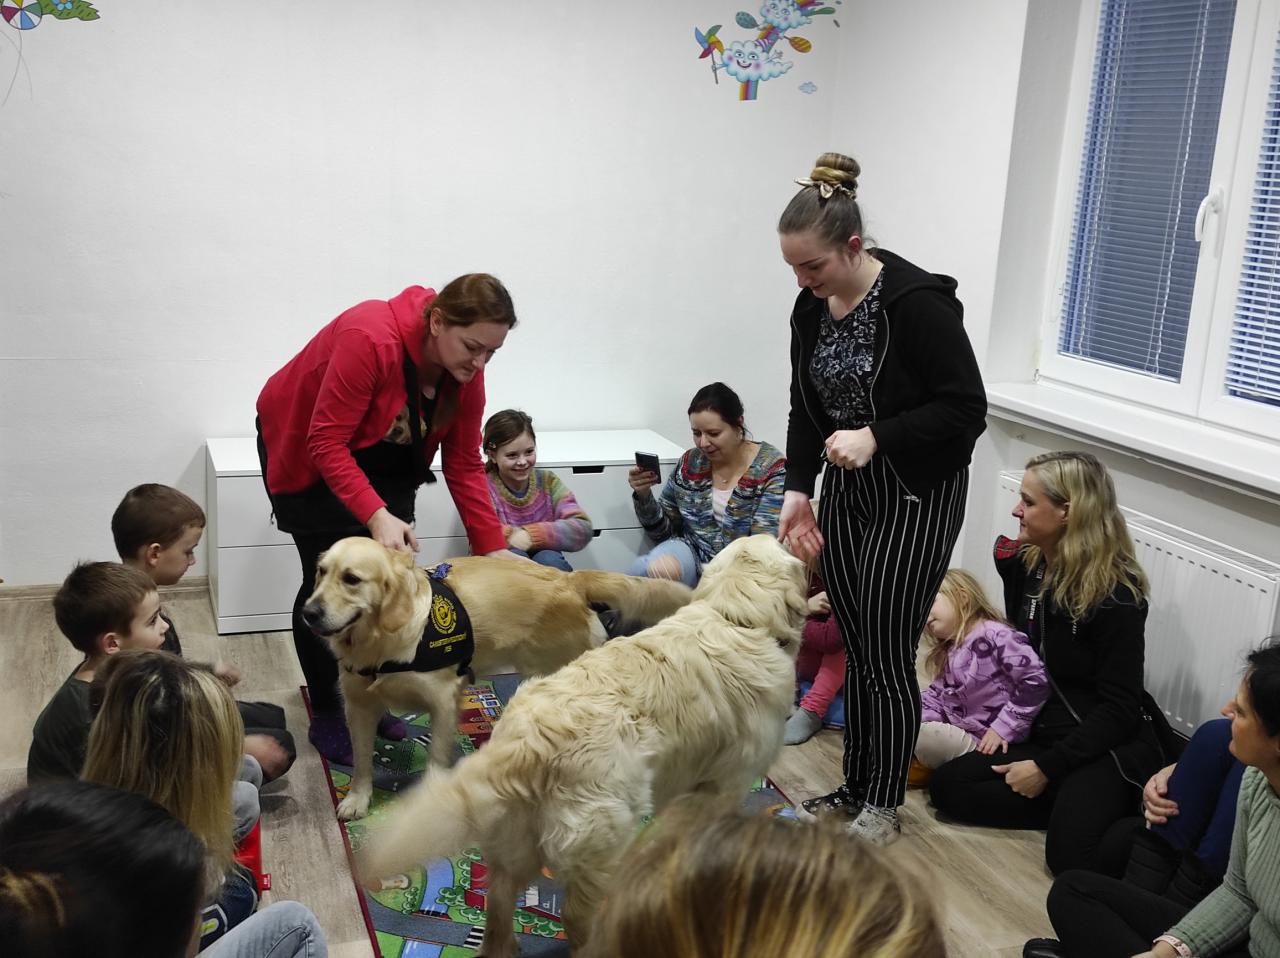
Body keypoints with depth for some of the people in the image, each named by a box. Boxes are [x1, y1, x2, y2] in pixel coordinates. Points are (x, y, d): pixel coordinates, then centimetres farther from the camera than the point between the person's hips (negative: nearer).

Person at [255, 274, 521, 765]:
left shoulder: (466, 372, -17)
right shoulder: (370, 338, -38)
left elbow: (465, 465, -10)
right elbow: (326, 444, -36)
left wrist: (493, 547, -16)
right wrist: (377, 516, -47)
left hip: (384, 458, 6)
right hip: (304, 450, -5)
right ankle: (326, 715, 9)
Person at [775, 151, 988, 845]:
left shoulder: (919, 302, -21)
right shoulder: (812, 309, 1)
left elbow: (966, 409, -18)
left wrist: (877, 437, -26)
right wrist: (798, 488, -3)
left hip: (917, 497, -7)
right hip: (846, 492, 7)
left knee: (886, 657, -1)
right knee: (855, 651, 13)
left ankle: (883, 805, 17)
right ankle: (853, 788, 27)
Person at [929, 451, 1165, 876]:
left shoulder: (1116, 595, -18)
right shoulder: (1028, 564, 2)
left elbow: (1119, 709, -17)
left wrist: (1048, 768, -19)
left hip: (1108, 746, -7)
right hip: (1044, 734, 8)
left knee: (1070, 853, -29)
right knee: (947, 786, -11)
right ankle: (1074, 807, -9)